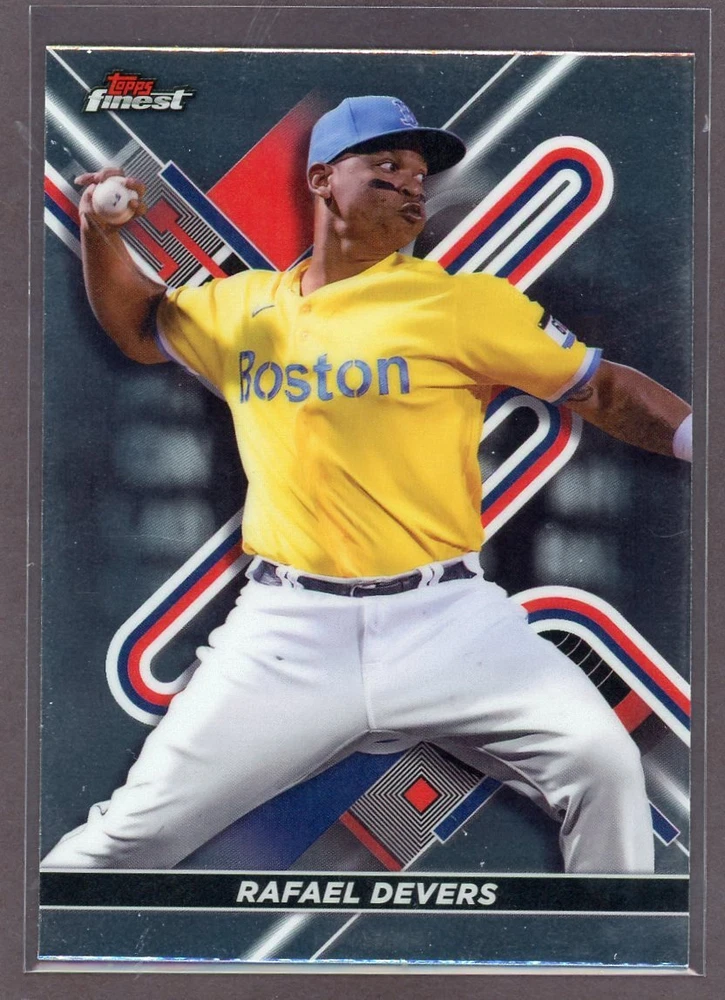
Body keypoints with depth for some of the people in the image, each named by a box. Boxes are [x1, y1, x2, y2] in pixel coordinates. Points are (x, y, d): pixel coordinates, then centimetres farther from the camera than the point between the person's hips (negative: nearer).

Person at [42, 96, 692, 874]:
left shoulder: (464, 301, 1)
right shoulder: (242, 305, 12)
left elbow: (603, 391, 3)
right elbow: (137, 326, 27)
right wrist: (100, 234, 10)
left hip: (448, 618, -1)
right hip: (285, 632, 2)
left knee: (600, 762, -17)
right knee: (137, 832, 1)